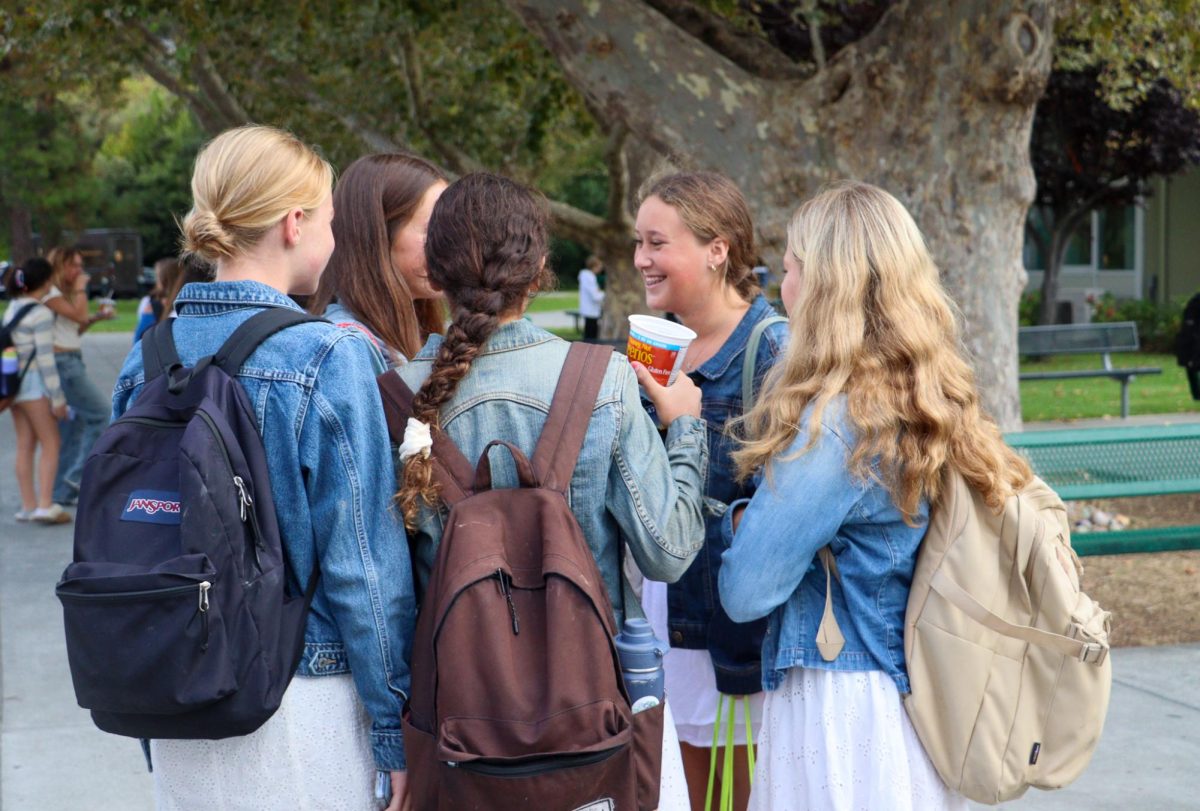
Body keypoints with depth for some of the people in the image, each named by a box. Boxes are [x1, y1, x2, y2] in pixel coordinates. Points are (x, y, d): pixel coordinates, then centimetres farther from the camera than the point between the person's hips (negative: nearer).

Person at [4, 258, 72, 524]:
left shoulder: (12, 308, 11)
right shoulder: (41, 314, -13)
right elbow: (45, 358, -16)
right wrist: (57, 397, -13)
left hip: (14, 380, 8)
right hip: (34, 382, -8)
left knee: (25, 446, 10)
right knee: (50, 444, -2)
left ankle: (28, 505, 12)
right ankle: (45, 505, -8)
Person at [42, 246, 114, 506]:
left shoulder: (62, 293, 19)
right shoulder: (49, 293, -11)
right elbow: (79, 315, -21)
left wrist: (97, 318, 9)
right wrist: (80, 289, -7)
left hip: (71, 362, 10)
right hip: (62, 363, -10)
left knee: (72, 426, 11)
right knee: (101, 414, -10)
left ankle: (62, 491, 13)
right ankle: (78, 475, -9)